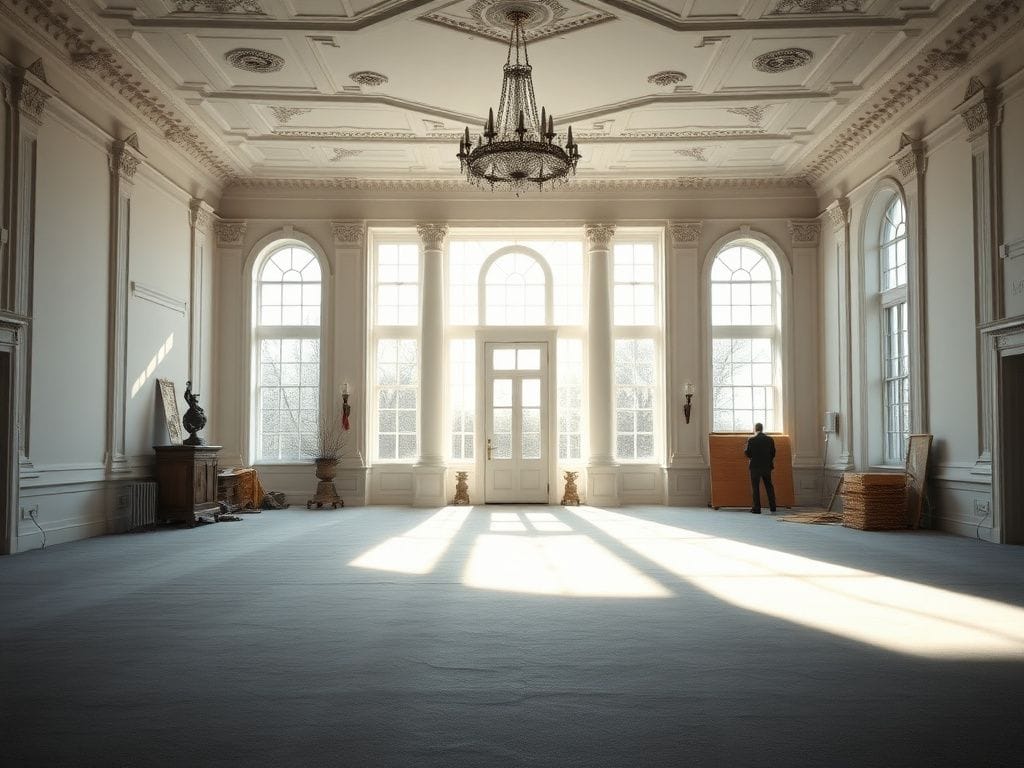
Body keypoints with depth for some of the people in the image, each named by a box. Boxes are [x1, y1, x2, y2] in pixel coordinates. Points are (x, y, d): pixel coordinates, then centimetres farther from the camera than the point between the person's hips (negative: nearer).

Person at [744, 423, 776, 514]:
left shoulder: (751, 440, -12)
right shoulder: (770, 440, 0)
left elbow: (748, 454, -10)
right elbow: (773, 454, 5)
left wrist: (745, 450, 11)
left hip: (755, 466, -4)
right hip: (767, 466, 4)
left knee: (755, 487, 2)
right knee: (769, 486, 16)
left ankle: (757, 508, 0)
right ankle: (772, 506, 22)